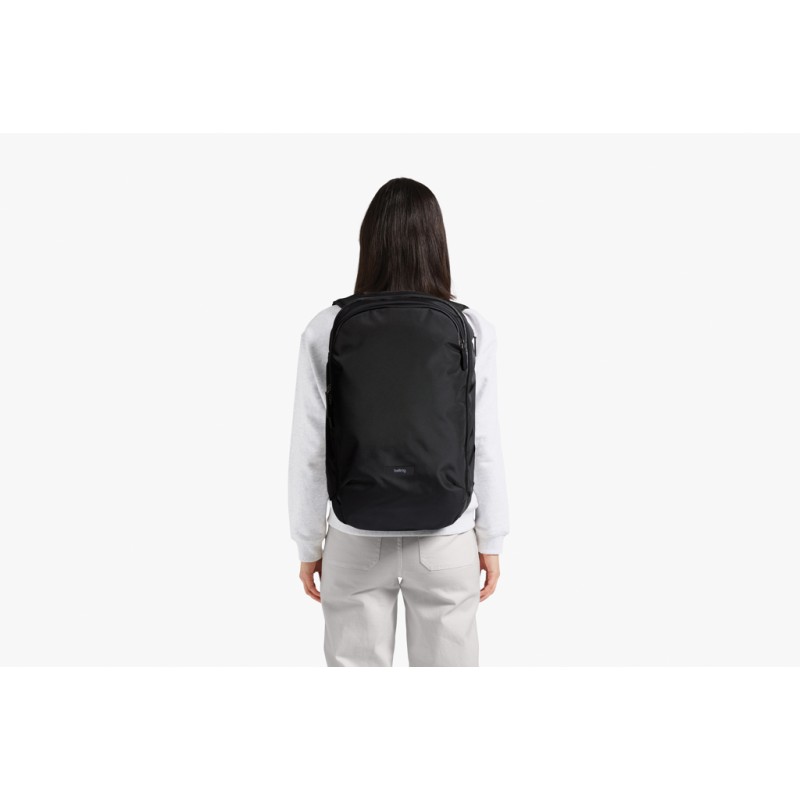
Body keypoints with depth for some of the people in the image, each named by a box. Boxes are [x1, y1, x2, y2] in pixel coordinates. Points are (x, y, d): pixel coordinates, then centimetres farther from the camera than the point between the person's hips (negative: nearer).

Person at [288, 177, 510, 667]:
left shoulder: (327, 331, -10)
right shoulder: (473, 330, -10)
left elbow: (310, 450, -5)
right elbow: (485, 446, -7)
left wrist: (308, 544, 6)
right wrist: (491, 540, 6)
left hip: (356, 541, 0)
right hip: (446, 542, 0)